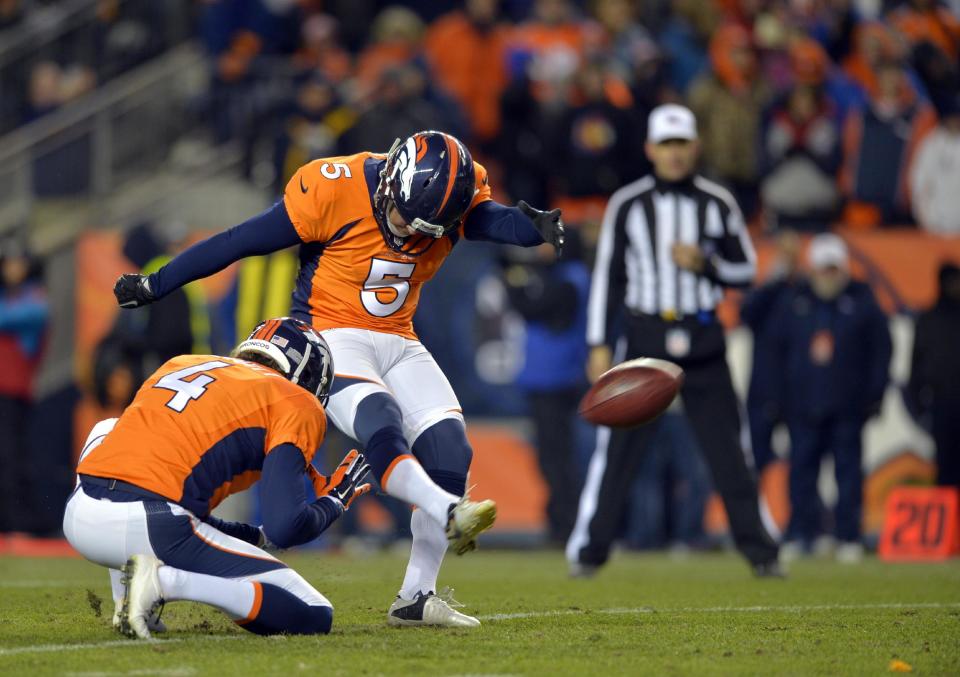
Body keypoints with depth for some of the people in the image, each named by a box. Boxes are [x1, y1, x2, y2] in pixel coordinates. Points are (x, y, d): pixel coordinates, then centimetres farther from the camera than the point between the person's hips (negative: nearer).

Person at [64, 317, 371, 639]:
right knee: (314, 617, 5)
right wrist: (334, 502, 20)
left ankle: (125, 602, 23)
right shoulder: (295, 405, 10)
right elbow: (285, 528, -3)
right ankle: (163, 581, -12)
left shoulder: (179, 365, 29)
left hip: (77, 519, 6)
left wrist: (256, 535, 37)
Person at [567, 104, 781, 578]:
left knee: (728, 450, 0)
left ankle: (760, 551, 7)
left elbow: (746, 270, 9)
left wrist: (706, 264, -11)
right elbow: (607, 276, 4)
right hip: (645, 336, -1)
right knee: (617, 448, -4)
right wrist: (599, 345, -2)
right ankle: (587, 551, 2)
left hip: (702, 342, 1)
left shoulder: (717, 204, 5)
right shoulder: (627, 204, 3)